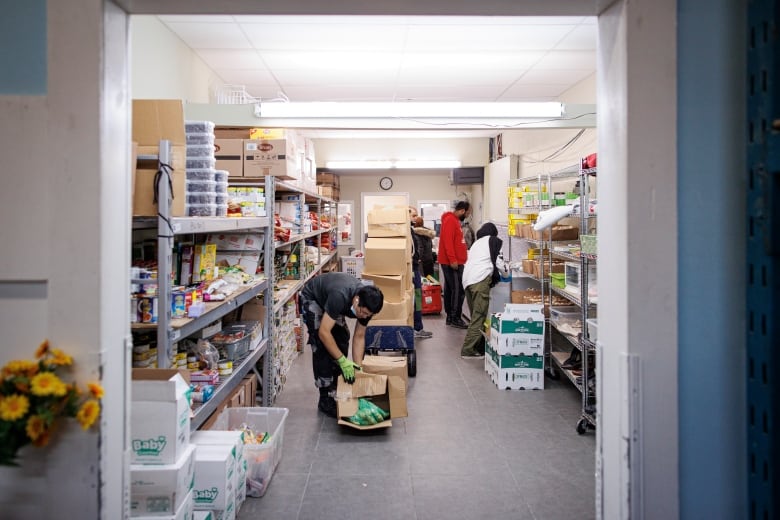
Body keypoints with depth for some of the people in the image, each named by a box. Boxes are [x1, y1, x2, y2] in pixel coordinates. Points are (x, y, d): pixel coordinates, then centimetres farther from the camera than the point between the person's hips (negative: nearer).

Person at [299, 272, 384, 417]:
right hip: (311, 298, -7)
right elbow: (324, 332, -39)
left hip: (329, 298, 7)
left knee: (342, 341, -1)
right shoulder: (341, 297, -43)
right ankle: (326, 400, -10)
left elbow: (359, 337, -11)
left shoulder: (367, 303, -22)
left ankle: (337, 391, 11)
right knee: (322, 346, -16)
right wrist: (343, 361, -38)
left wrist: (357, 367, -17)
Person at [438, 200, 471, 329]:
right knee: (458, 290, -8)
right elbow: (447, 241, -22)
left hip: (454, 262, 10)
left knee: (450, 289, 11)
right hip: (452, 263, -10)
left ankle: (450, 317, 16)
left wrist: (457, 259, 21)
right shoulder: (450, 220, -14)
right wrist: (452, 260, -25)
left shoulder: (454, 220, 17)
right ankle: (455, 318, -4)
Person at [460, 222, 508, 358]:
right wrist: (506, 272, 26)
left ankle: (479, 346, 12)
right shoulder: (494, 240, 12)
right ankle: (468, 350, -10)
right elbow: (498, 261, 5)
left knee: (476, 316, 11)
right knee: (479, 316, -6)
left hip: (467, 280, 7)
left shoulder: (476, 243, 30)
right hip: (480, 280, -7)